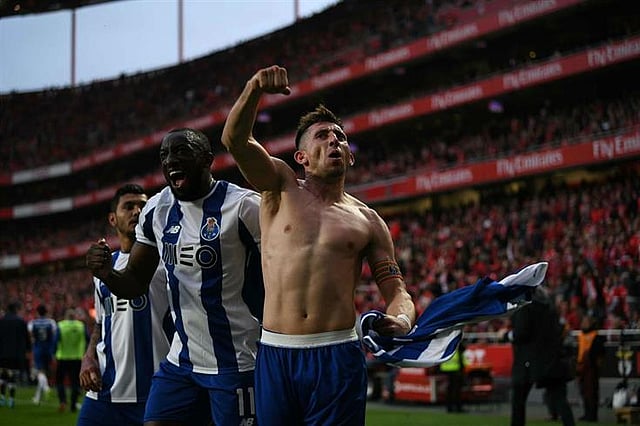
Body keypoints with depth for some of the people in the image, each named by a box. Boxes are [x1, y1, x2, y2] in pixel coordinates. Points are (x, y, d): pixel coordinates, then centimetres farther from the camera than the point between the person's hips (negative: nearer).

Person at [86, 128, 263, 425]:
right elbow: (135, 283, 11)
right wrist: (106, 274, -12)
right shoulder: (156, 209, 5)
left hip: (235, 363, -6)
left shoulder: (243, 206, -15)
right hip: (181, 359, 6)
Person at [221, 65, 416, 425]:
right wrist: (255, 89, -23)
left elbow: (396, 290, 11)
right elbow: (235, 139, -6)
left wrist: (402, 318, -13)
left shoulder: (367, 221, 11)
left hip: (337, 357, 0)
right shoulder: (282, 188, 10)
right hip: (274, 354, 0)